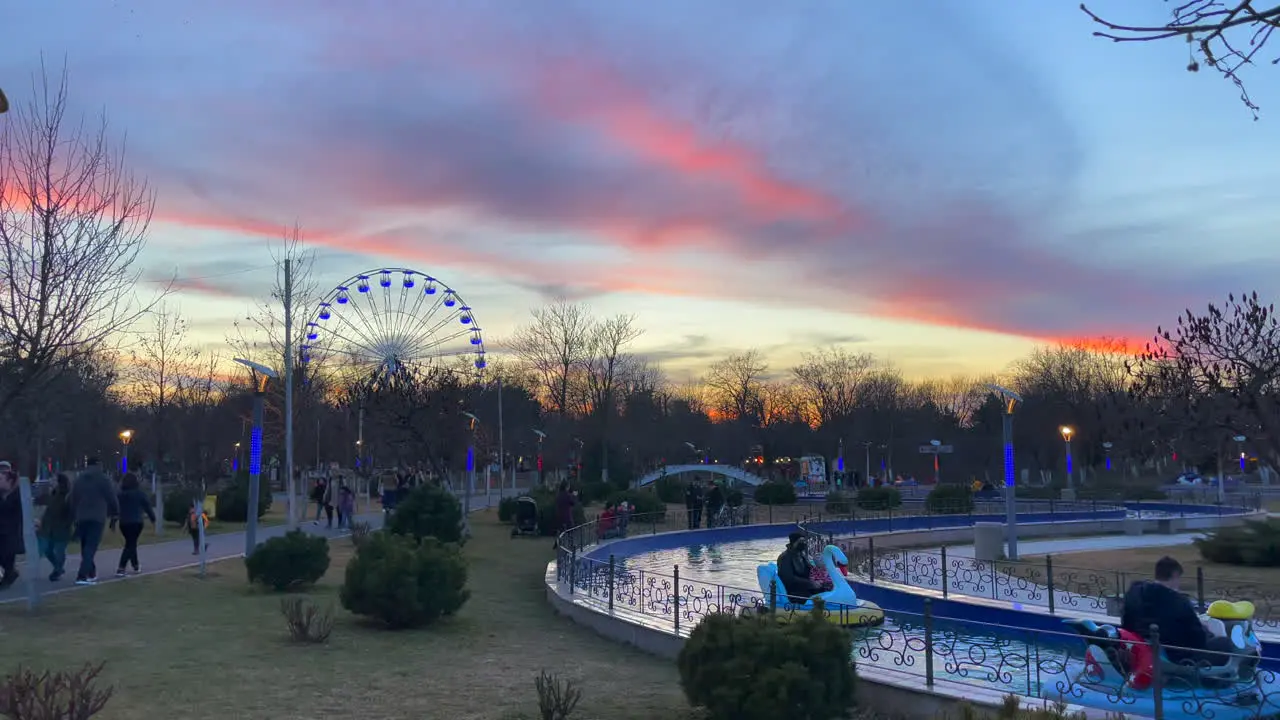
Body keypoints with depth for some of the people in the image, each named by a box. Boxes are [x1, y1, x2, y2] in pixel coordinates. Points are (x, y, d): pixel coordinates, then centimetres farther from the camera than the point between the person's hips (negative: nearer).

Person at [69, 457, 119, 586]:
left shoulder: (78, 479, 15)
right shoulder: (103, 478, -3)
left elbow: (73, 500, 16)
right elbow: (112, 497, -3)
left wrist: (74, 516, 19)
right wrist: (115, 512, 11)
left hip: (81, 518, 6)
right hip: (97, 517, -6)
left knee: (85, 547, 16)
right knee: (91, 547, -9)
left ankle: (91, 573, 23)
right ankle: (82, 576, -19)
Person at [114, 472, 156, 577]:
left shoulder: (120, 494, 6)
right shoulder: (139, 493, -2)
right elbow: (147, 506, 0)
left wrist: (113, 523, 5)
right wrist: (153, 518, 12)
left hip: (123, 523, 4)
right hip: (136, 522, -4)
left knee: (131, 544, 18)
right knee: (130, 545, -6)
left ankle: (136, 567, 25)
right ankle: (121, 569, -20)